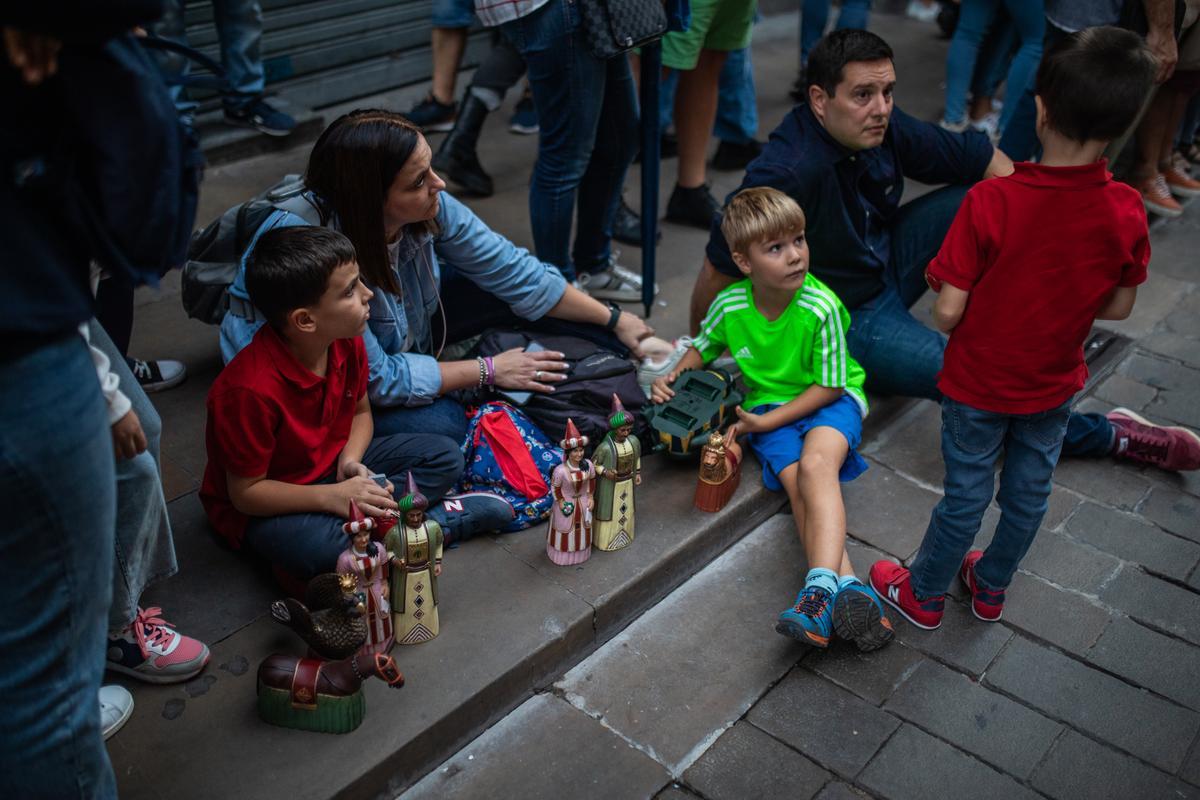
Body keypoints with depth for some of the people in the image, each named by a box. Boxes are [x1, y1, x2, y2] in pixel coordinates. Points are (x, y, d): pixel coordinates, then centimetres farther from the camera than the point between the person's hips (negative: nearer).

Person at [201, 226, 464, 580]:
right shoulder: (250, 390, -32)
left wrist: (351, 459, -13)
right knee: (321, 548, -40)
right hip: (264, 506, -7)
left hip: (333, 466, 7)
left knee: (445, 456, -6)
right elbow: (245, 491, -22)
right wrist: (332, 497, -31)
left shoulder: (347, 342, -11)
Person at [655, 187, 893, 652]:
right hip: (767, 405, 3)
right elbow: (703, 347, 12)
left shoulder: (821, 308, -20)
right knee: (796, 480, -25)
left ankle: (820, 588, -45)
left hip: (829, 402, -3)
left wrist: (768, 421, -18)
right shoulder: (729, 306, -10)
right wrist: (672, 377, -8)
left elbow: (830, 386, -14)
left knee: (817, 462, -34)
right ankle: (848, 587, -35)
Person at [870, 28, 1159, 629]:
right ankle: (991, 586, 45)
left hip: (979, 383, -3)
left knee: (966, 495, 14)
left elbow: (947, 313, -25)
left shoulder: (990, 202, -28)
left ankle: (924, 595, 36)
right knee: (1029, 492, 23)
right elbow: (1118, 308, -4)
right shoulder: (1126, 212, -16)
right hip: (1054, 384, 3)